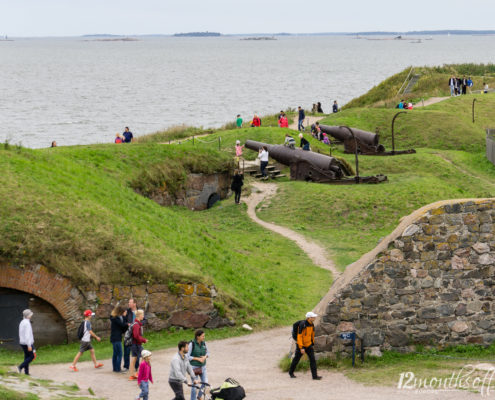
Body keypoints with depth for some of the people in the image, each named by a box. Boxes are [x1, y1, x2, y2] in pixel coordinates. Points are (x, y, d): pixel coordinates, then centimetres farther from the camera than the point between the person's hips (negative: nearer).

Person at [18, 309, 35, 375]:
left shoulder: (22, 323, 11)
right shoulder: (27, 323, -19)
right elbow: (27, 335, -24)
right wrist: (29, 345, -23)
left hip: (22, 343, 9)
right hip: (27, 343, -9)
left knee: (27, 356, 11)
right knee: (32, 356, -2)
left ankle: (26, 372, 9)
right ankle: (20, 367, -9)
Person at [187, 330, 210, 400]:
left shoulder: (204, 343, 0)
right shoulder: (192, 344, -15)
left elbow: (207, 353, 11)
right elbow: (187, 357, -14)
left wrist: (205, 357, -11)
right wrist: (198, 359, -19)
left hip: (202, 366, 5)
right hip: (194, 367, -5)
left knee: (205, 382, -1)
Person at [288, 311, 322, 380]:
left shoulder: (312, 324, -2)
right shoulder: (302, 325, -25)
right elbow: (299, 336, -25)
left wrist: (312, 344, 19)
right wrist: (301, 348, -27)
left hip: (308, 345, 5)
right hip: (301, 345, -5)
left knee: (312, 359, -7)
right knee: (296, 359, 12)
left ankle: (314, 375, -8)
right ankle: (291, 372, 35)